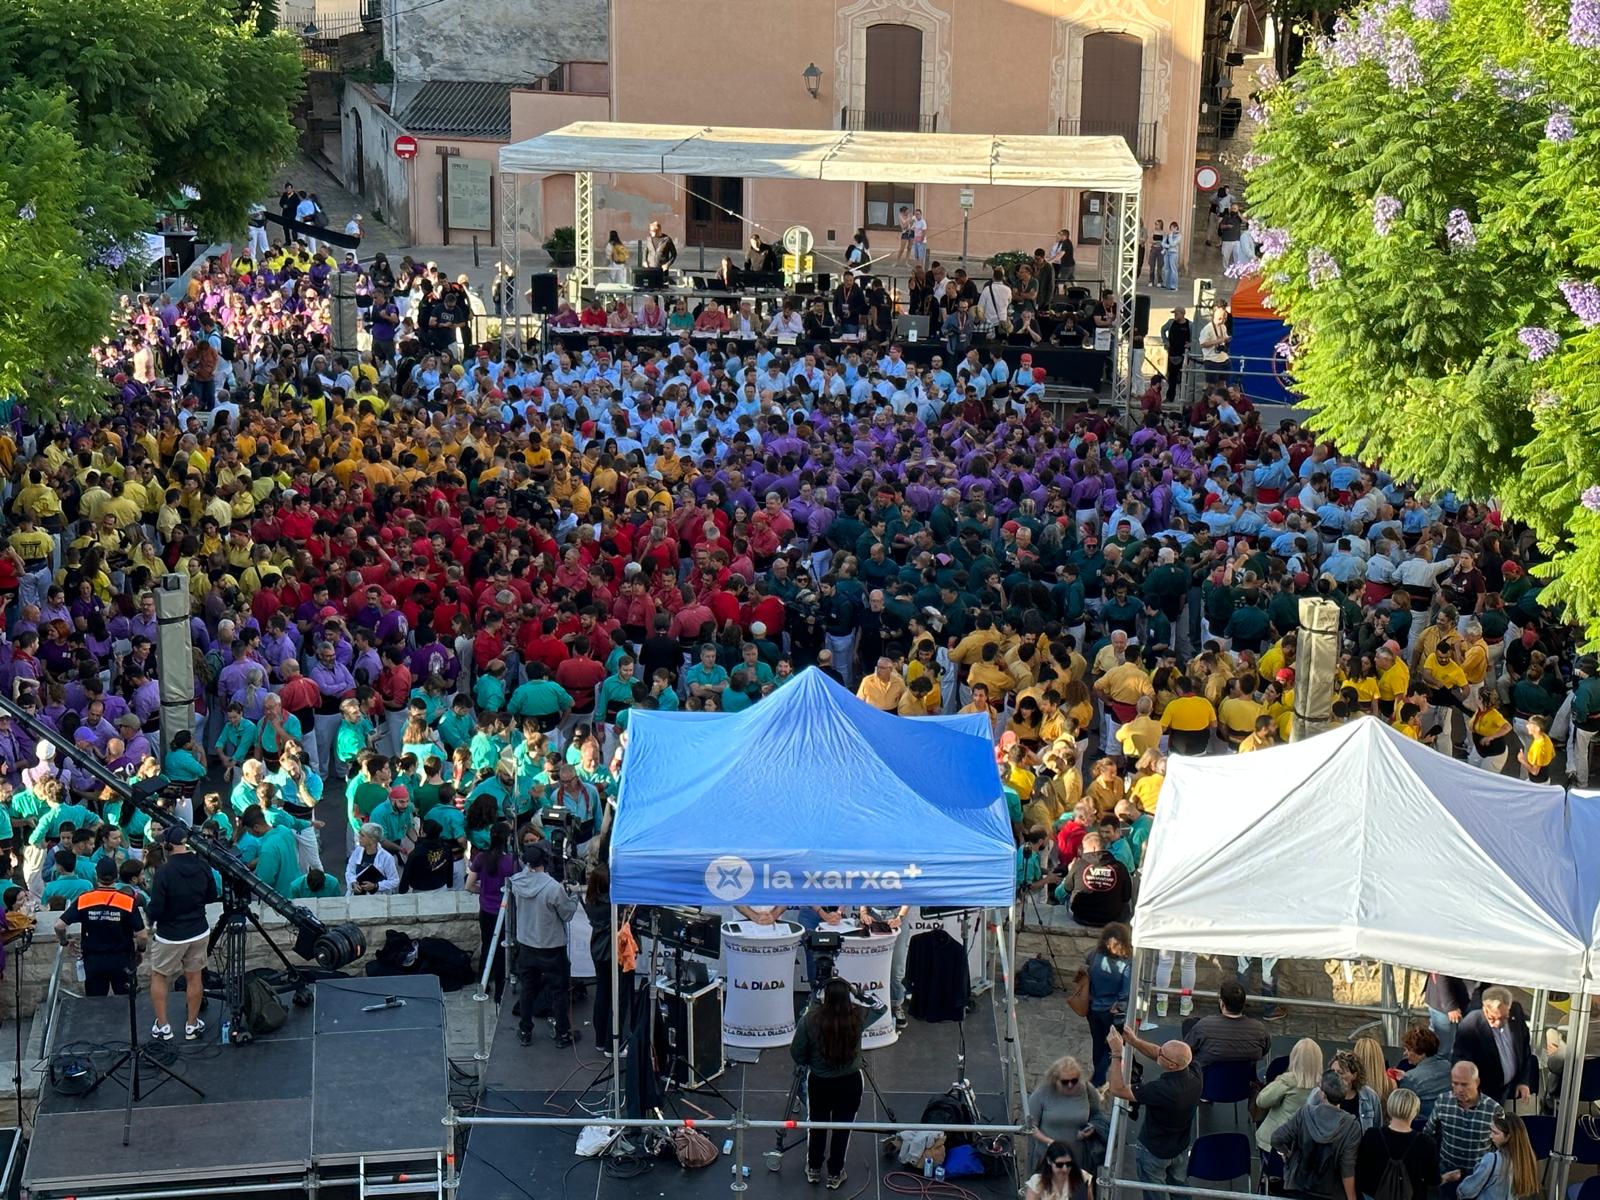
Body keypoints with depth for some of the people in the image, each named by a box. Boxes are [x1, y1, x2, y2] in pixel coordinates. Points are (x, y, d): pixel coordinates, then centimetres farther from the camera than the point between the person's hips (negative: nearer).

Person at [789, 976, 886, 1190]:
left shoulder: (811, 1019, -20)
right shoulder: (858, 1017, -17)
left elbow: (796, 1053, -9)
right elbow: (880, 1007, 6)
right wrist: (849, 994, 10)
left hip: (818, 1082, 0)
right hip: (849, 1083, 0)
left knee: (817, 1125, 20)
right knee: (842, 1128, 14)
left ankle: (814, 1170, 36)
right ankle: (835, 1175, 26)